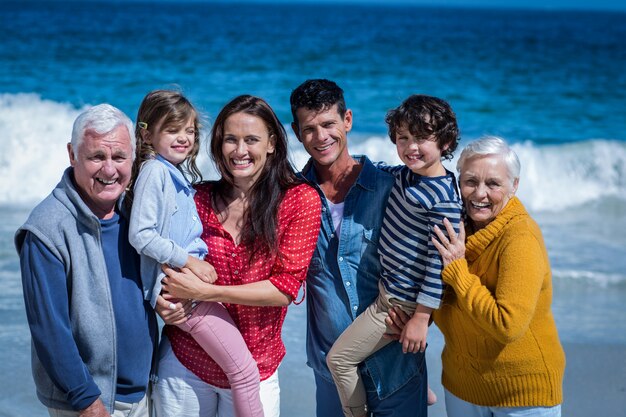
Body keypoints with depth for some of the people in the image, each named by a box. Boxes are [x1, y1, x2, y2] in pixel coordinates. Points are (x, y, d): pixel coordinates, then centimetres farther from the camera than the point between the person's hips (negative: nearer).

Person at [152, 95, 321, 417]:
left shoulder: (301, 200, -8)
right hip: (183, 362, 2)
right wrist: (166, 301, -10)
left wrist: (202, 291, -19)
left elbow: (286, 288, -14)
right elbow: (171, 261, 11)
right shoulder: (199, 197, -1)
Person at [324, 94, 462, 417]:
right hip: (387, 287, 9)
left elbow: (439, 261, -23)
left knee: (339, 358, -3)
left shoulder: (443, 200, -25)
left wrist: (420, 317, -20)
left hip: (401, 303, -9)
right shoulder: (404, 175, 1)